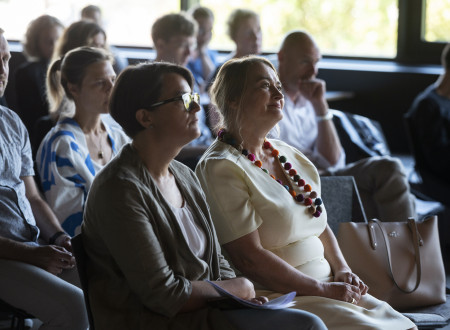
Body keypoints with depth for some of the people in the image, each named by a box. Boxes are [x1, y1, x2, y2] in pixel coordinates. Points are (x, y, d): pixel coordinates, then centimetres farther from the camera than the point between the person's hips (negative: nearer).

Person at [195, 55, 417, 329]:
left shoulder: (288, 155, 16)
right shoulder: (220, 168, -10)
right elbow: (249, 258, -16)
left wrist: (343, 270, 4)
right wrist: (323, 289, -14)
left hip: (327, 287, 8)